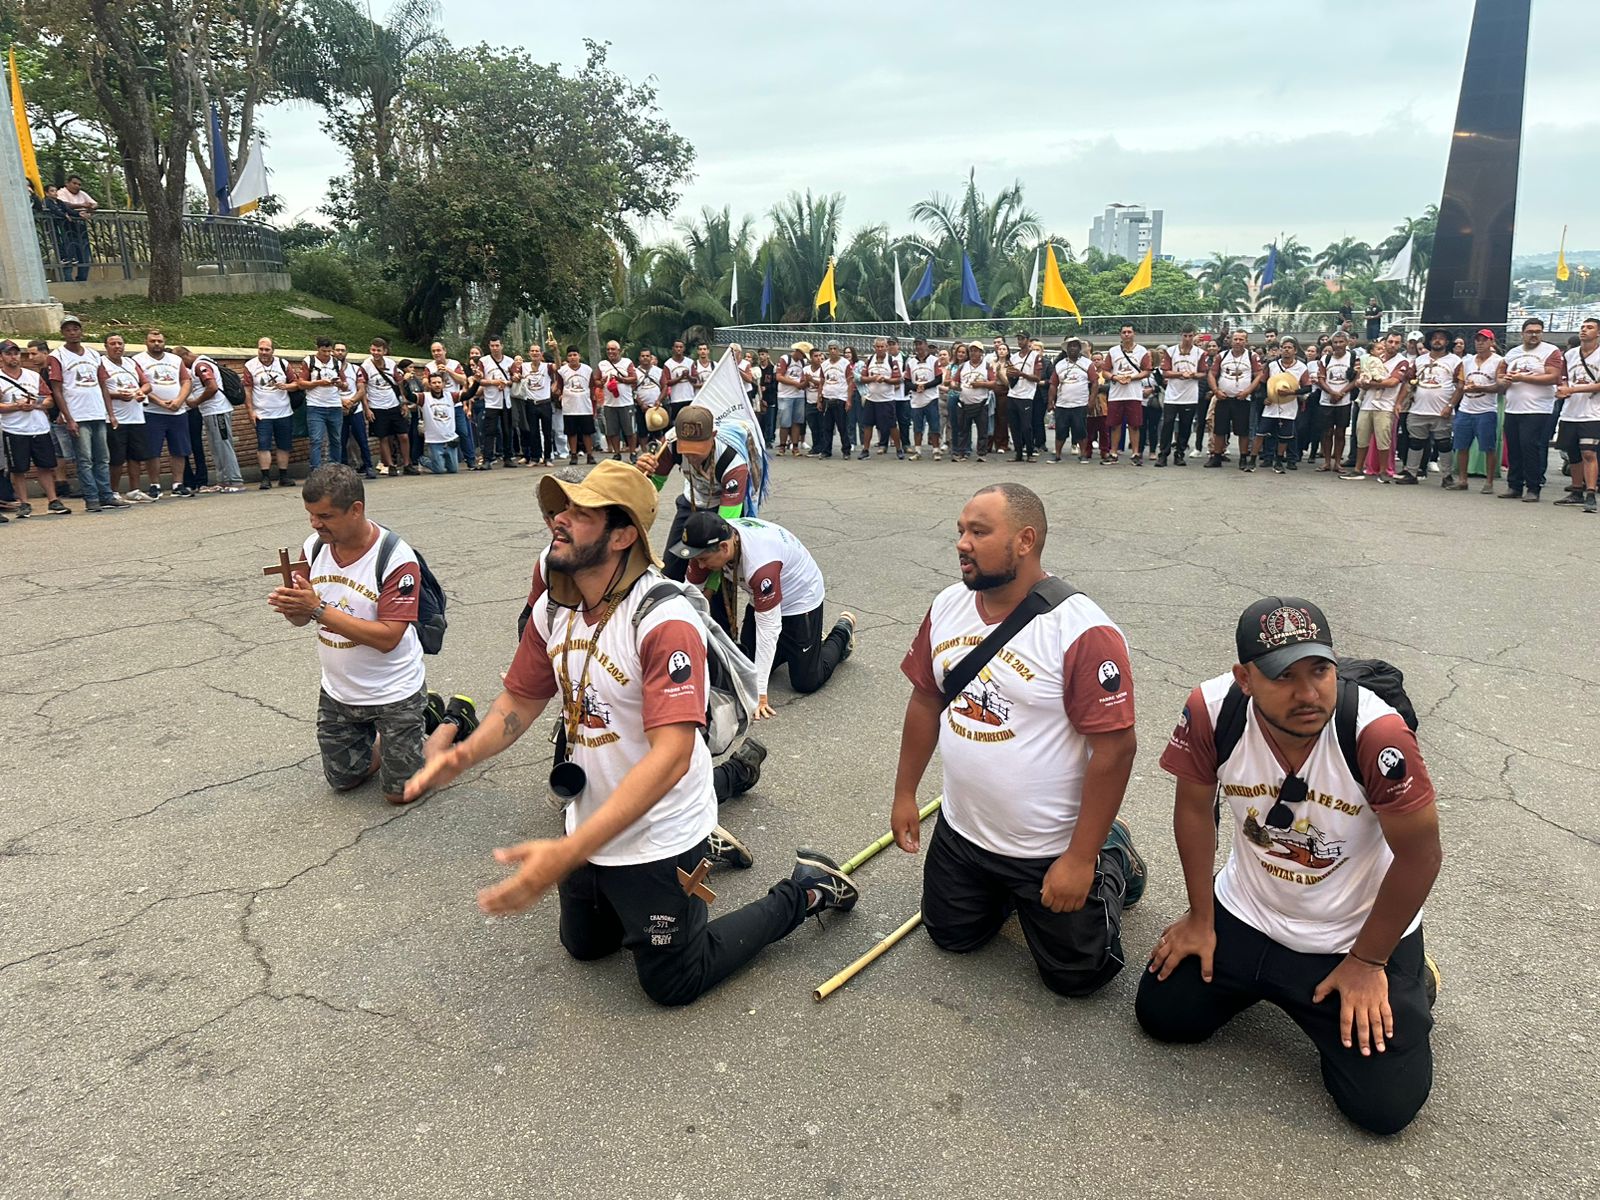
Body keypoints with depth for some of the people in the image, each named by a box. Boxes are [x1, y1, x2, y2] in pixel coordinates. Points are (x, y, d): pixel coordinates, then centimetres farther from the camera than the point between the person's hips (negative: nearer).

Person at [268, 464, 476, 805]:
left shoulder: (397, 558, -24)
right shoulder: (315, 546, -4)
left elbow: (387, 637, -28)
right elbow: (301, 617, 3)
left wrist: (318, 609, -31)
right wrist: (289, 605, -21)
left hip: (394, 693, -6)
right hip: (338, 693, 6)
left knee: (400, 793, 2)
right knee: (344, 781, 20)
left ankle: (454, 721, 25)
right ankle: (423, 717, 34)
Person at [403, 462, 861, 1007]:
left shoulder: (665, 620, -30)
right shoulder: (553, 610, -5)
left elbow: (671, 756, -37)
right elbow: (521, 701, 6)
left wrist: (569, 852, -44)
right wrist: (464, 753, -16)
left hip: (657, 839, -8)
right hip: (588, 826, 8)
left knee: (672, 983, 10)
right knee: (584, 944, 28)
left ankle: (802, 892, 24)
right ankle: (699, 854, 41)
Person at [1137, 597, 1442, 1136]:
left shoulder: (1377, 732, -33)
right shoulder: (1211, 711, -25)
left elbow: (1420, 855, -18)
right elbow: (1195, 808, -7)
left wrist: (1367, 962, -8)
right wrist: (1201, 919, 2)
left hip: (1359, 930, -2)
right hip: (1246, 912, 3)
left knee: (1385, 1105, -3)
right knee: (1162, 1015, 6)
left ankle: (1408, 980, 26)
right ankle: (1263, 982, 33)